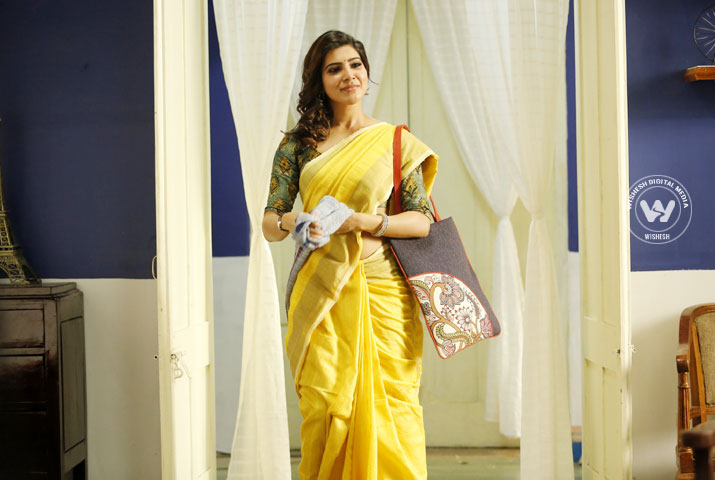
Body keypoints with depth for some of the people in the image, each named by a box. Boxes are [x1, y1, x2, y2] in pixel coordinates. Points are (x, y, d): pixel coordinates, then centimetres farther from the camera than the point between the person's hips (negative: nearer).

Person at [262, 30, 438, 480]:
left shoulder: (395, 142, 7)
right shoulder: (298, 145, 10)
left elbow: (422, 220, 1)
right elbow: (269, 223, 8)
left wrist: (361, 221, -13)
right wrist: (292, 222, -14)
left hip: (381, 290, -1)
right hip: (319, 292, 1)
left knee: (388, 402, -2)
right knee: (325, 405, -4)